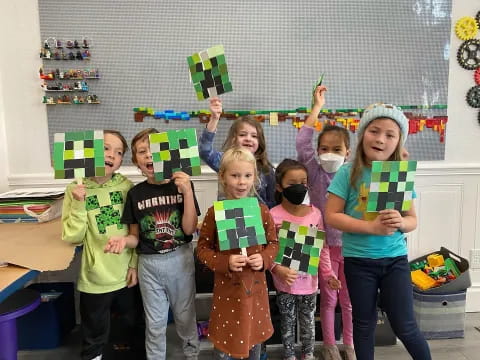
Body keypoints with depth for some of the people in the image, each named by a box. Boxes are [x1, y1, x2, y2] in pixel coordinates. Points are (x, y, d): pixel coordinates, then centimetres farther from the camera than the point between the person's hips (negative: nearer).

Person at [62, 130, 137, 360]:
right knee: (95, 334, 16)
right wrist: (79, 205, -23)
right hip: (96, 277, -2)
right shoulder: (76, 189, -10)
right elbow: (72, 237, -12)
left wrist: (135, 263, 1)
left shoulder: (126, 186, -6)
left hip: (126, 273, 2)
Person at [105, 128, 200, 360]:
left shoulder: (182, 185, -9)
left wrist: (187, 192, -23)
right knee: (155, 322, 16)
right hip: (149, 263, 1)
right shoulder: (135, 193, -4)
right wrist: (124, 240, -21)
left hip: (180, 260, -1)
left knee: (185, 316, 18)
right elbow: (136, 236, 2)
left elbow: (189, 229, -13)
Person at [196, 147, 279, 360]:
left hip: (255, 288, 3)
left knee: (255, 338, 20)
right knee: (224, 343, 12)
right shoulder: (215, 212, -11)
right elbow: (202, 248, -6)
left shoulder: (262, 210, -4)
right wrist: (224, 262, -21)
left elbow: (273, 243, 5)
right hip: (227, 288, -2)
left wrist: (264, 259, -14)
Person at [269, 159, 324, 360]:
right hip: (285, 282, -3)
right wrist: (278, 270, -29)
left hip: (309, 281, 3)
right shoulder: (274, 215, -15)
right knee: (287, 323, 16)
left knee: (308, 322, 21)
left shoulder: (315, 213, -4)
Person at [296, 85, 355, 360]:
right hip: (325, 246, -1)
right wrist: (317, 107, -17)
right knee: (328, 299, 14)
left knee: (349, 299, 17)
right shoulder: (315, 174, -9)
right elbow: (302, 143, -20)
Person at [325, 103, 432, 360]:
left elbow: (413, 220, 4)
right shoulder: (348, 173, -10)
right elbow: (332, 216, -12)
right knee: (364, 324, 15)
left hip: (395, 259, 2)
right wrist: (371, 227, -22)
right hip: (358, 260, -1)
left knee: (404, 326, 10)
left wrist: (400, 222, -19)